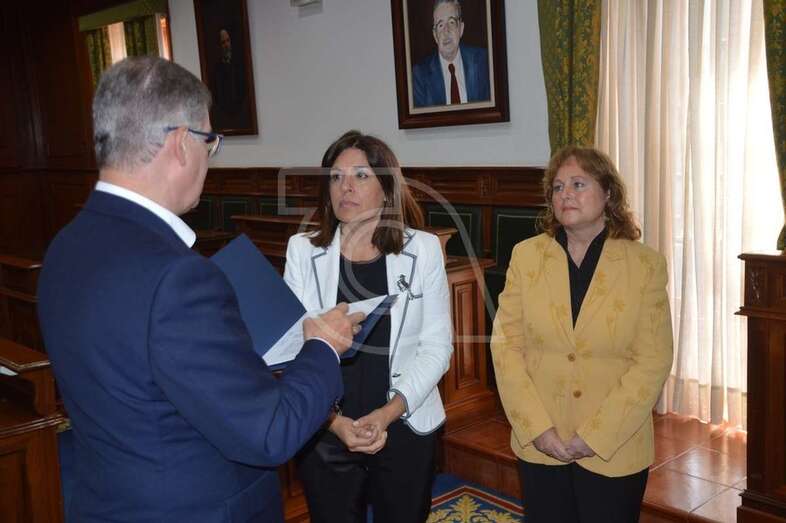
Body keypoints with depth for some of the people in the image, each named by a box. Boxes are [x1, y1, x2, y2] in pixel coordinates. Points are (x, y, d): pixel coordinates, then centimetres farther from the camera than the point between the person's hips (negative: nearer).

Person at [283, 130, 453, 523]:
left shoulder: (423, 249, -3)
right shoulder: (303, 250, -2)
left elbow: (437, 346, -4)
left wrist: (389, 412, -15)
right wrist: (335, 422, -14)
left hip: (406, 428, 0)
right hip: (323, 435, 0)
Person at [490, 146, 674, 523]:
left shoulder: (646, 265, -5)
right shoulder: (526, 255, -2)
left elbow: (653, 361, -8)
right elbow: (506, 344, -3)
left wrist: (596, 436, -14)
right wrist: (538, 429, -11)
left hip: (615, 452, -1)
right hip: (539, 446, 2)